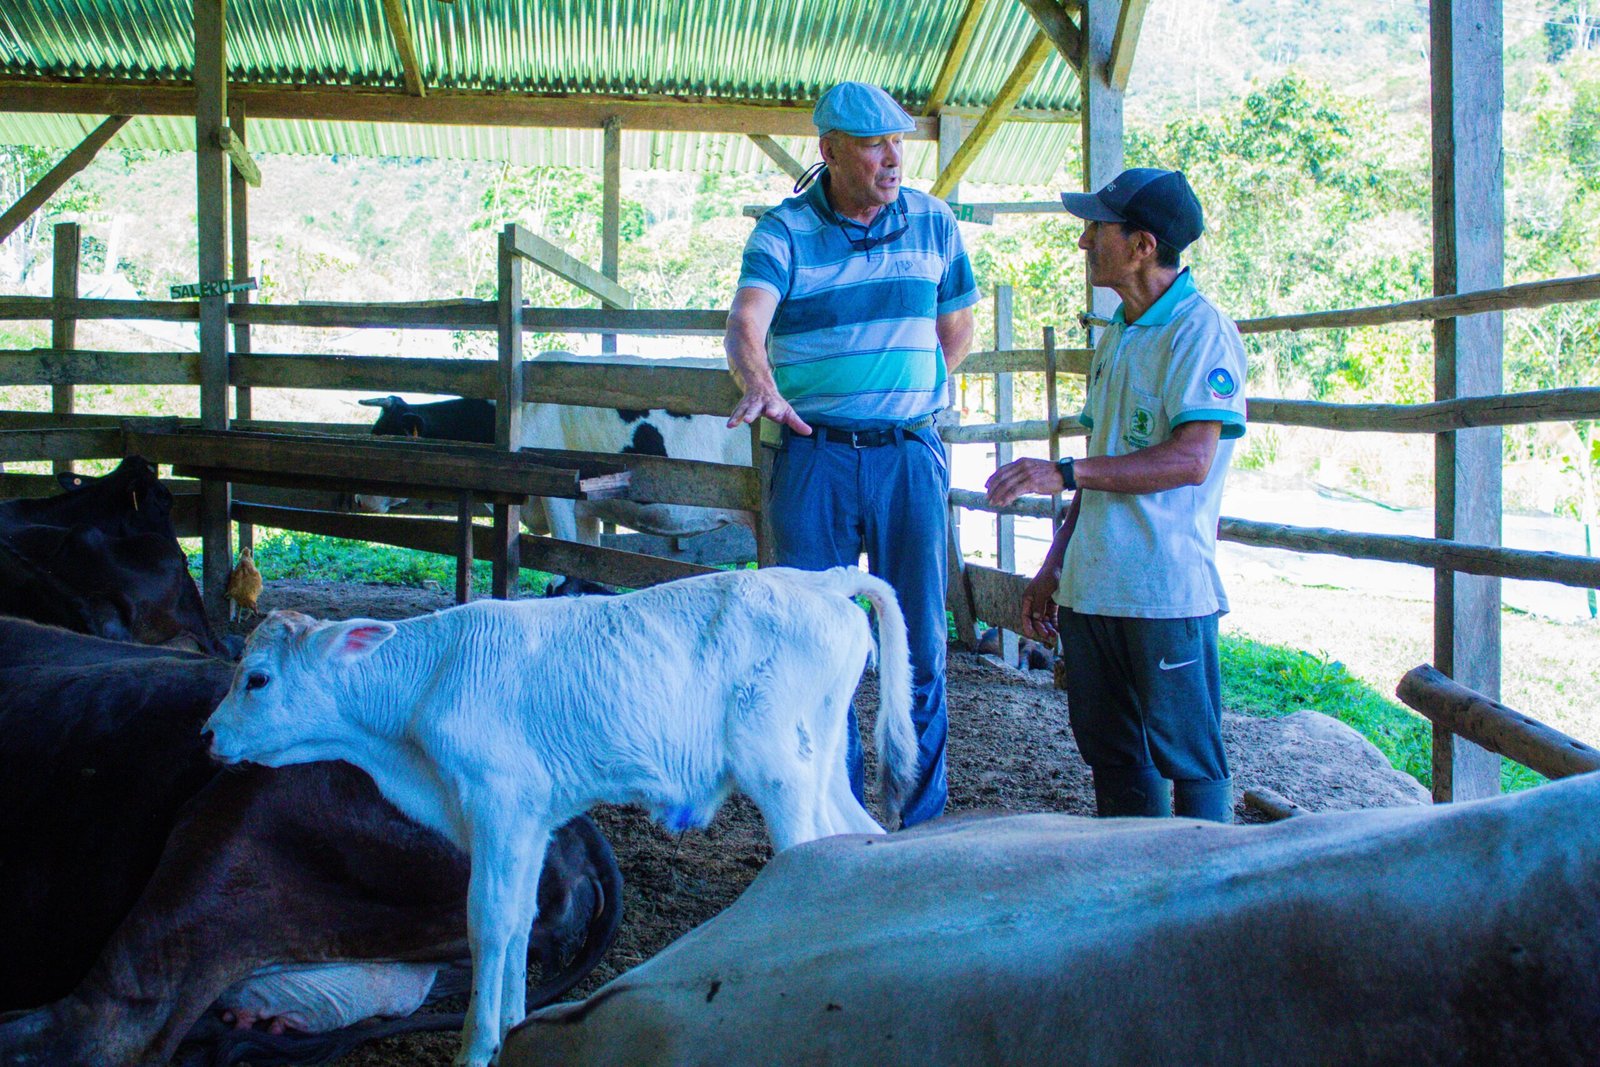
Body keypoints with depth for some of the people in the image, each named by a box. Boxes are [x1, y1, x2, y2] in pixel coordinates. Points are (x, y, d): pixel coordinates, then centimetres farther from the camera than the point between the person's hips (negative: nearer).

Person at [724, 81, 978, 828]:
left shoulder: (932, 223, 7)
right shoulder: (784, 230, -2)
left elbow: (956, 330, 19)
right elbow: (745, 324, -19)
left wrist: (908, 398, 11)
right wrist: (762, 390, -38)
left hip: (909, 456, 2)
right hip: (813, 455, -1)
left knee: (918, 644, 4)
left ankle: (921, 828, 16)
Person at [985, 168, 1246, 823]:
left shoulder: (1201, 330, -9)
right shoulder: (1117, 336, 16)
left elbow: (1190, 460, -20)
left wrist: (1065, 473, -24)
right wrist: (1054, 565, 18)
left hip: (1166, 592, -8)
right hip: (1092, 590, 8)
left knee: (1188, 763, 0)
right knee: (1111, 757, 15)